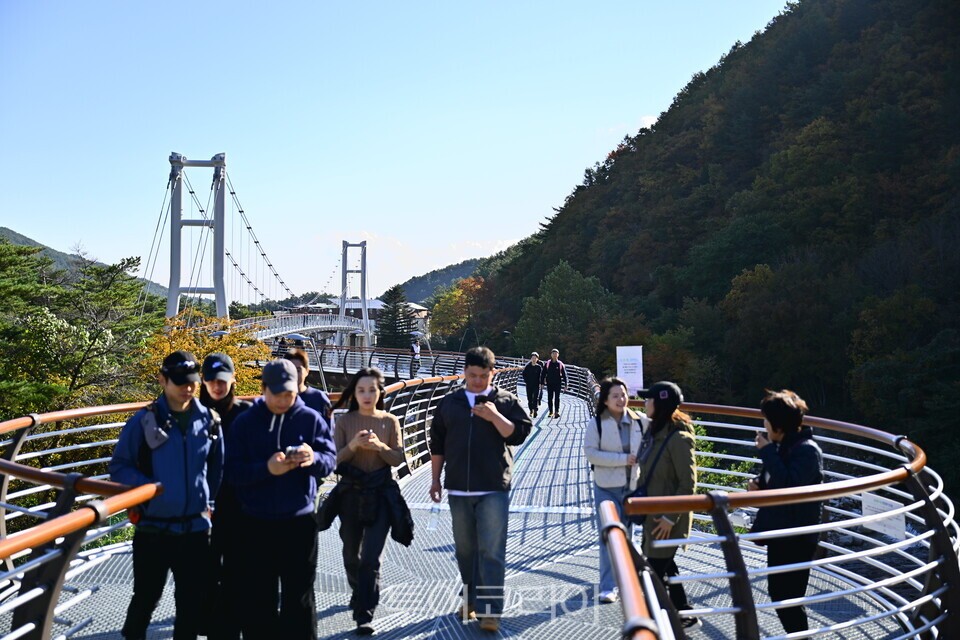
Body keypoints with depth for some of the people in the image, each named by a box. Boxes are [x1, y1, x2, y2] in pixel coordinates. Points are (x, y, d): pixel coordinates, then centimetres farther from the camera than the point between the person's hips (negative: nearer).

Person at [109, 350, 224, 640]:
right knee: (146, 597, 13)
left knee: (194, 599, 9)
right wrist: (149, 488, -17)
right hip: (152, 527, -2)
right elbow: (118, 467, -4)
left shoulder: (209, 420, 1)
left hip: (196, 527, 2)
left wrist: (209, 502, 7)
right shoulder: (144, 420, -8)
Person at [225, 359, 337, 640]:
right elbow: (232, 470, -8)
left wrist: (314, 459, -28)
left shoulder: (311, 419, -1)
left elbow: (330, 459, -5)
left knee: (299, 595, 10)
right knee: (258, 596, 10)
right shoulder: (245, 422, -2)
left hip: (299, 521, 0)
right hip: (257, 523, 0)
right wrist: (265, 468, -26)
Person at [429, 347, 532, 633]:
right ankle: (470, 600, 27)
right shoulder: (449, 403, 9)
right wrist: (436, 480, 11)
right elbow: (437, 445, 13)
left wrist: (494, 416, -19)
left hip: (494, 489, -3)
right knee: (465, 549, 13)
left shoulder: (506, 401, 2)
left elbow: (519, 434, -6)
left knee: (491, 551, -7)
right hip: (458, 490, 4)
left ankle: (490, 610, -5)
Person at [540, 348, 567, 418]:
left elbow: (564, 375, 3)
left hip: (558, 384, -2)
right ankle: (550, 411, 12)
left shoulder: (560, 364, 1)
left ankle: (557, 411, -1)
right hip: (549, 383, 2)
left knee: (557, 398, -3)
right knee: (550, 398, 5)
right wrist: (542, 382, 1)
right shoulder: (547, 364, 4)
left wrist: (565, 384, -2)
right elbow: (543, 374, 7)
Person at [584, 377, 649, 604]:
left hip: (632, 486, 3)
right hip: (606, 488, -3)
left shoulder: (640, 421, 0)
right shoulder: (596, 424, -8)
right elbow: (590, 452, -16)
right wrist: (623, 459, -19)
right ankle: (608, 586, 0)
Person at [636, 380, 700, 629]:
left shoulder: (678, 438, -23)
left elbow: (688, 484, -20)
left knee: (655, 570, -1)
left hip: (668, 517, -9)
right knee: (665, 565, 18)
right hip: (653, 512, 9)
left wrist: (670, 517, -19)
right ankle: (685, 615, 32)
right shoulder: (654, 431, 4)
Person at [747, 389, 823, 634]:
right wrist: (759, 483, 0)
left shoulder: (807, 450, -19)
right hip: (778, 533, 9)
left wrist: (767, 451, -25)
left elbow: (788, 484, -31)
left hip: (796, 539, -9)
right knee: (779, 595, 19)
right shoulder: (784, 446, 9)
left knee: (789, 599, -1)